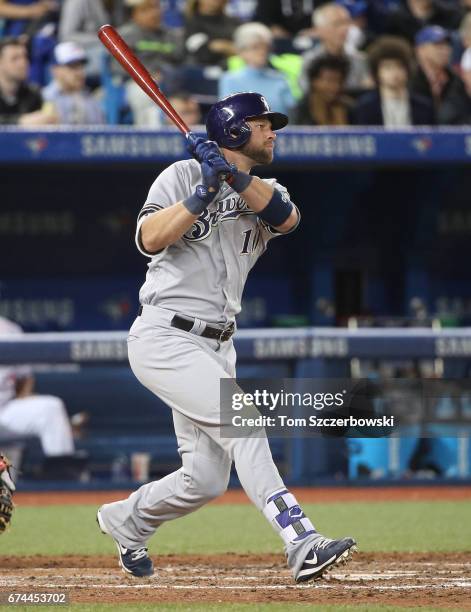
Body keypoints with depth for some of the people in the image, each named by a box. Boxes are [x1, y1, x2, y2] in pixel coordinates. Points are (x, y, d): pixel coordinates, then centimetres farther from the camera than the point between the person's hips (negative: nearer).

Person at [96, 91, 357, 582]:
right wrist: (205, 190, -22)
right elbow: (149, 240, -17)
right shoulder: (183, 175, -2)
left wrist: (234, 176, -23)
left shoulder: (264, 192, 14)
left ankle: (125, 521, 30)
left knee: (206, 478, 3)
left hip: (216, 347, 7)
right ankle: (302, 545, -29)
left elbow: (286, 218, -12)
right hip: (164, 338, -7)